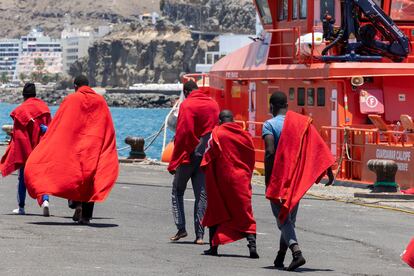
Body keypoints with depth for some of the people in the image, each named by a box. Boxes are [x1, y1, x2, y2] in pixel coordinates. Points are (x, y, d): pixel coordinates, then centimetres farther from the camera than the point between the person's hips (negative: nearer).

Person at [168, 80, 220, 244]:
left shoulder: (187, 105, -9)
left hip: (189, 156, -5)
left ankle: (181, 228, -1)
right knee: (202, 194, 6)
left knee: (177, 191, 10)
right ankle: (200, 235, 1)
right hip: (207, 156, 5)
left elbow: (182, 134, -14)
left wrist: (174, 162, -10)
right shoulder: (213, 104, 8)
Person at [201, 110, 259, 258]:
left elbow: (209, 158, -9)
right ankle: (252, 244, -13)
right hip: (241, 181, 2)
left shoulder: (217, 134, -6)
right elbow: (251, 161, 9)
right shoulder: (246, 136, 4)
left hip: (221, 179, -2)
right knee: (245, 214, 4)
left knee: (215, 212, 12)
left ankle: (213, 246, 13)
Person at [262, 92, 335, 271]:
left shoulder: (270, 125, -8)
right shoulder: (302, 122, 7)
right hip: (298, 179, 5)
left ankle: (296, 252, -25)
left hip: (278, 178, -5)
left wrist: (267, 180, -15)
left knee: (282, 218, -4)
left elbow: (270, 152, -19)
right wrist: (329, 171, 4)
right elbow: (320, 147, 1)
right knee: (290, 217, 16)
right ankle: (280, 257, 24)